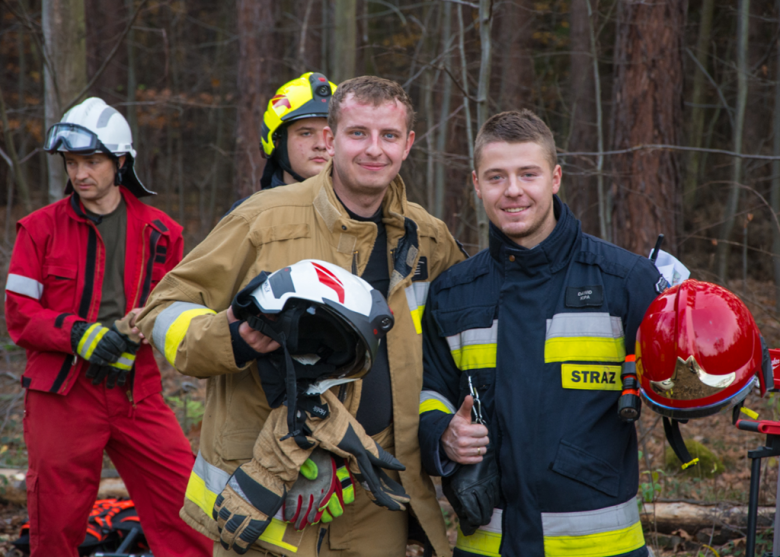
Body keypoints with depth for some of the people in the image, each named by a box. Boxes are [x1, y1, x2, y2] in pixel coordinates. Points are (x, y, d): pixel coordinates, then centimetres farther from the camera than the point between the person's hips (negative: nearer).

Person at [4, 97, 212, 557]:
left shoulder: (160, 230, 9)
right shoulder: (41, 228, 4)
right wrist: (77, 333, -17)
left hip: (137, 392, 2)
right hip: (62, 391, -1)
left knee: (189, 508, -6)